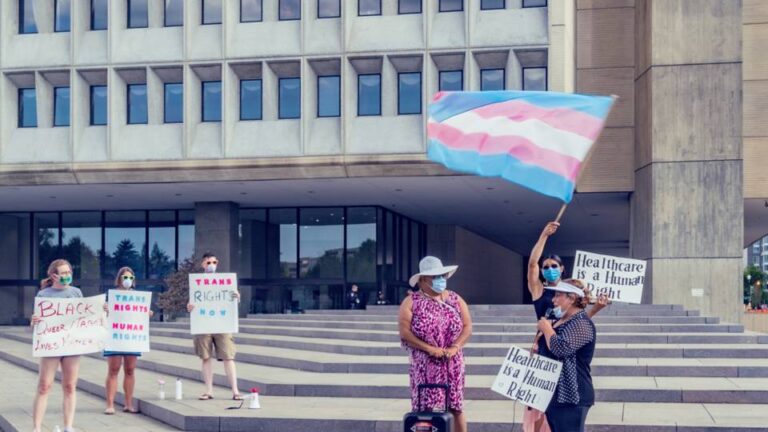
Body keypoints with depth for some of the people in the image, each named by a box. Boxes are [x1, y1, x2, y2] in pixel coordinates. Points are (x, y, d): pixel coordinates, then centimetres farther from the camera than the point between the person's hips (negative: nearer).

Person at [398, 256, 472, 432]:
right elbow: (405, 333, -8)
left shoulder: (456, 299, 9)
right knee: (425, 408, -4)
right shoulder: (411, 302, -1)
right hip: (424, 364, -2)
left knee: (456, 406, 3)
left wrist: (455, 347, -12)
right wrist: (429, 348, -16)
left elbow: (467, 327, 5)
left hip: (452, 363, 3)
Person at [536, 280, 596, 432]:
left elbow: (561, 348, -29)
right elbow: (547, 350, 30)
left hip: (570, 397, -10)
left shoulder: (581, 323, -15)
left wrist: (546, 328, -14)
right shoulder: (560, 320, 15)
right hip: (553, 394, 10)